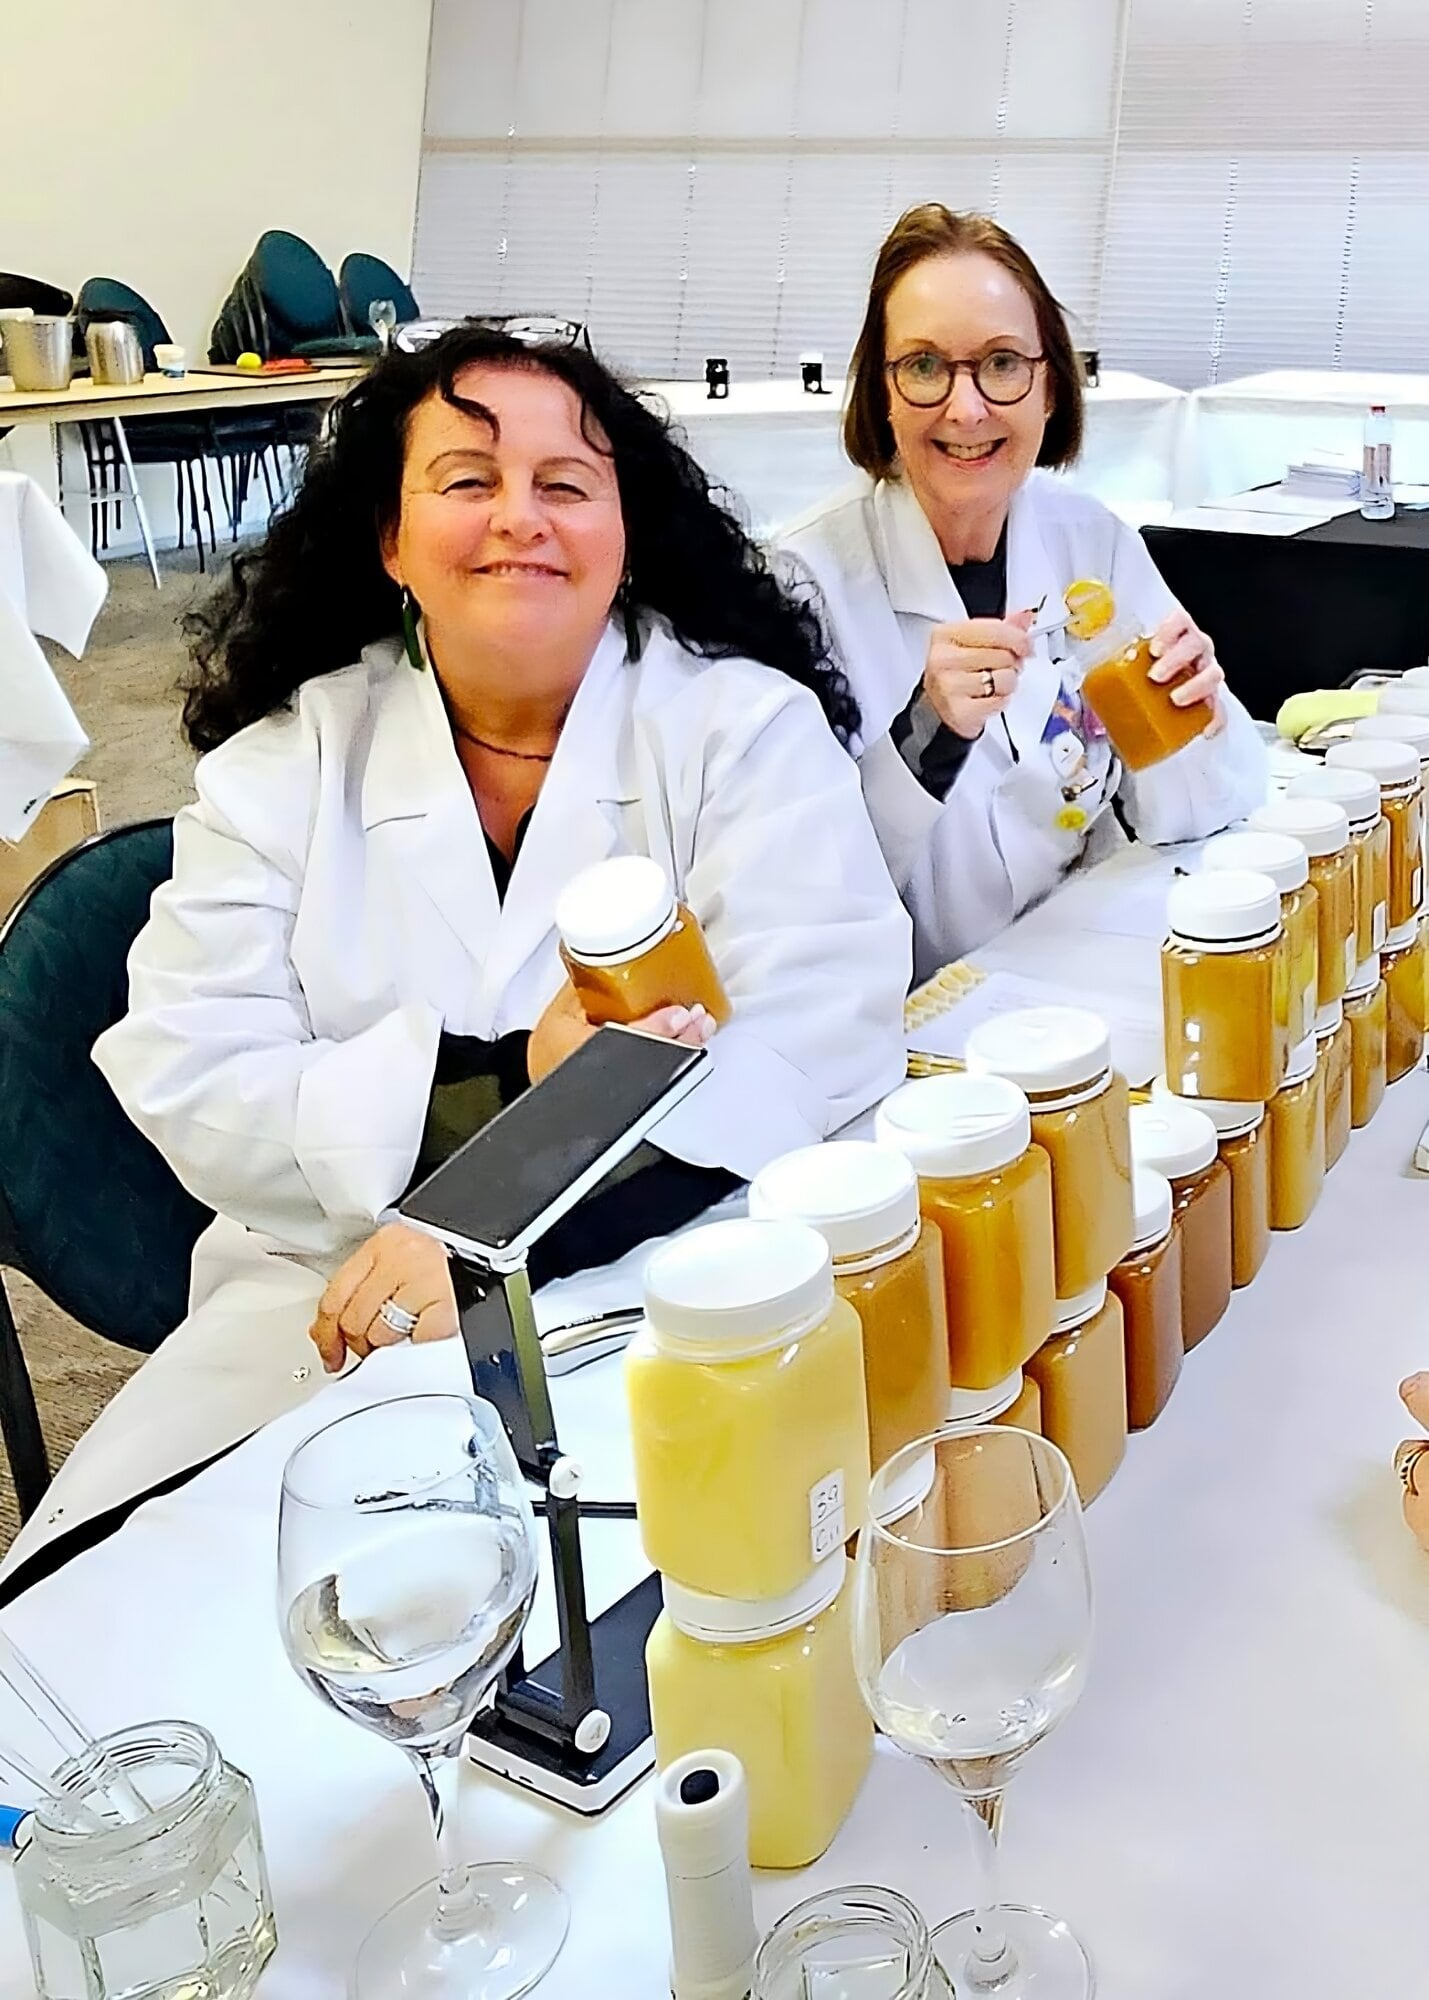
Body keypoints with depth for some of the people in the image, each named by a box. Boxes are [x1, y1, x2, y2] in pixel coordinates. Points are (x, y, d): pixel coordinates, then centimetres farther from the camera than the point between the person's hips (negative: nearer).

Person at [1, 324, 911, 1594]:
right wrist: (502, 1080, -21)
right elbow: (190, 1084, -5)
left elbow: (821, 1037, -14)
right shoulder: (285, 758, 3)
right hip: (331, 1307, 2)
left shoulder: (747, 725, -2)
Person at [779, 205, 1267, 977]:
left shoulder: (1095, 538, 0)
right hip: (906, 1006, -4)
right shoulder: (810, 574, -12)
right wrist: (927, 733, -27)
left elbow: (1171, 814, 6)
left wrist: (1197, 716, -13)